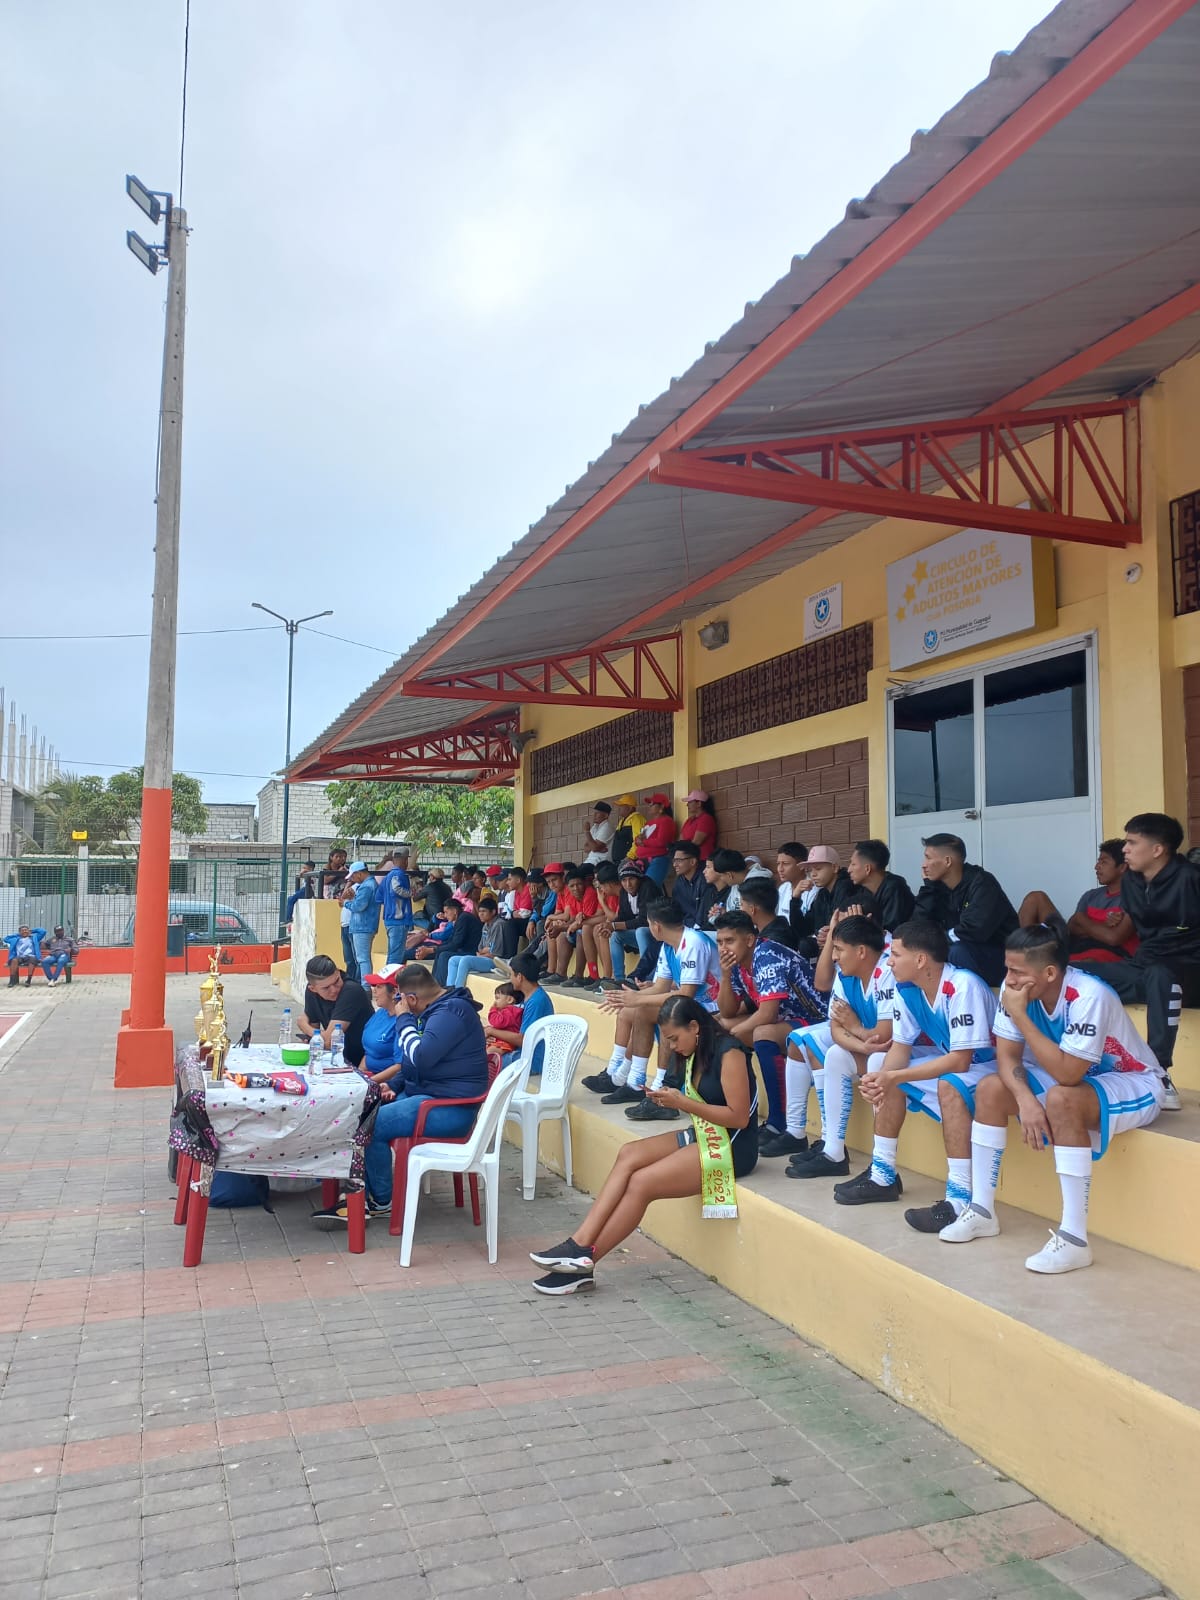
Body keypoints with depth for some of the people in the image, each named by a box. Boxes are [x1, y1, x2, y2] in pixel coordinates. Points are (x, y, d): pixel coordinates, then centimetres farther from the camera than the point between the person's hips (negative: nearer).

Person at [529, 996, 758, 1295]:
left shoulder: (728, 1052, -16)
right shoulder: (696, 1053, 10)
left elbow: (739, 1117, -20)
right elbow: (703, 1103, 10)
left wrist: (683, 1103, -21)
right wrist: (670, 1099, -9)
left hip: (731, 1147, -8)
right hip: (702, 1136, 8)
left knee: (641, 1183, -19)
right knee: (629, 1154, -13)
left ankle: (584, 1259, -10)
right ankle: (580, 1243, -20)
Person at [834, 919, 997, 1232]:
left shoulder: (963, 986, -29)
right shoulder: (906, 988, -6)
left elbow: (959, 1061, -31)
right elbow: (901, 1046, -1)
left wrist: (894, 1077, -30)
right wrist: (881, 1079, -23)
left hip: (991, 1064, -9)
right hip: (952, 1059, 9)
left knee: (950, 1085, -37)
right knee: (880, 1063, 1)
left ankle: (961, 1200, -32)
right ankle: (883, 1175, 6)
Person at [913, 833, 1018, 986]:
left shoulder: (982, 884, -17)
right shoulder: (939, 886, 4)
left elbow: (975, 930, -31)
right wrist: (928, 884, -7)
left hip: (1002, 960, -7)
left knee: (959, 951, -34)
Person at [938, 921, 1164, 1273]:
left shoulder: (1088, 995, -33)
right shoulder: (1017, 988, -15)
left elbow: (1067, 1074, -37)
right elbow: (1008, 1055, -11)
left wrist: (1020, 1016, -36)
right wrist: (1026, 1101, -29)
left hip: (1133, 1083, -7)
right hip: (1070, 1073, 7)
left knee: (1061, 1099, -36)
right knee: (990, 1089, -10)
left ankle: (1074, 1239, -29)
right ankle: (982, 1211, 0)